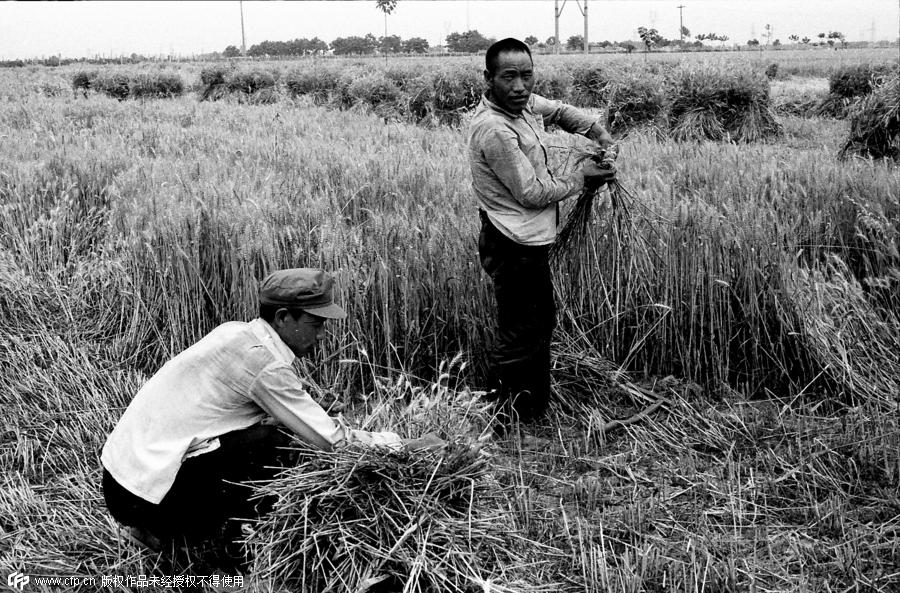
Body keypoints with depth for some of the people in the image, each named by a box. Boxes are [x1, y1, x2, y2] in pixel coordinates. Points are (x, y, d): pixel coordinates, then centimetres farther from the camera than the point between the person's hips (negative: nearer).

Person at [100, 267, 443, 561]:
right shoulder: (263, 362, -19)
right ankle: (242, 548, 3)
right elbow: (330, 440, -16)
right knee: (270, 441, -14)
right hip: (143, 493, -9)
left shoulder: (234, 333, 8)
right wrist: (406, 447, -4)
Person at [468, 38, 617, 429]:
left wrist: (599, 134, 10)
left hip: (530, 243, 10)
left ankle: (537, 408, 37)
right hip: (513, 248, -10)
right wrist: (581, 178, -8)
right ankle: (498, 423, 11)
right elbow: (533, 192, -22)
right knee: (518, 339, -2)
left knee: (541, 324, 22)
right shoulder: (493, 129, -26)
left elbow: (560, 112, 24)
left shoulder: (524, 103, 2)